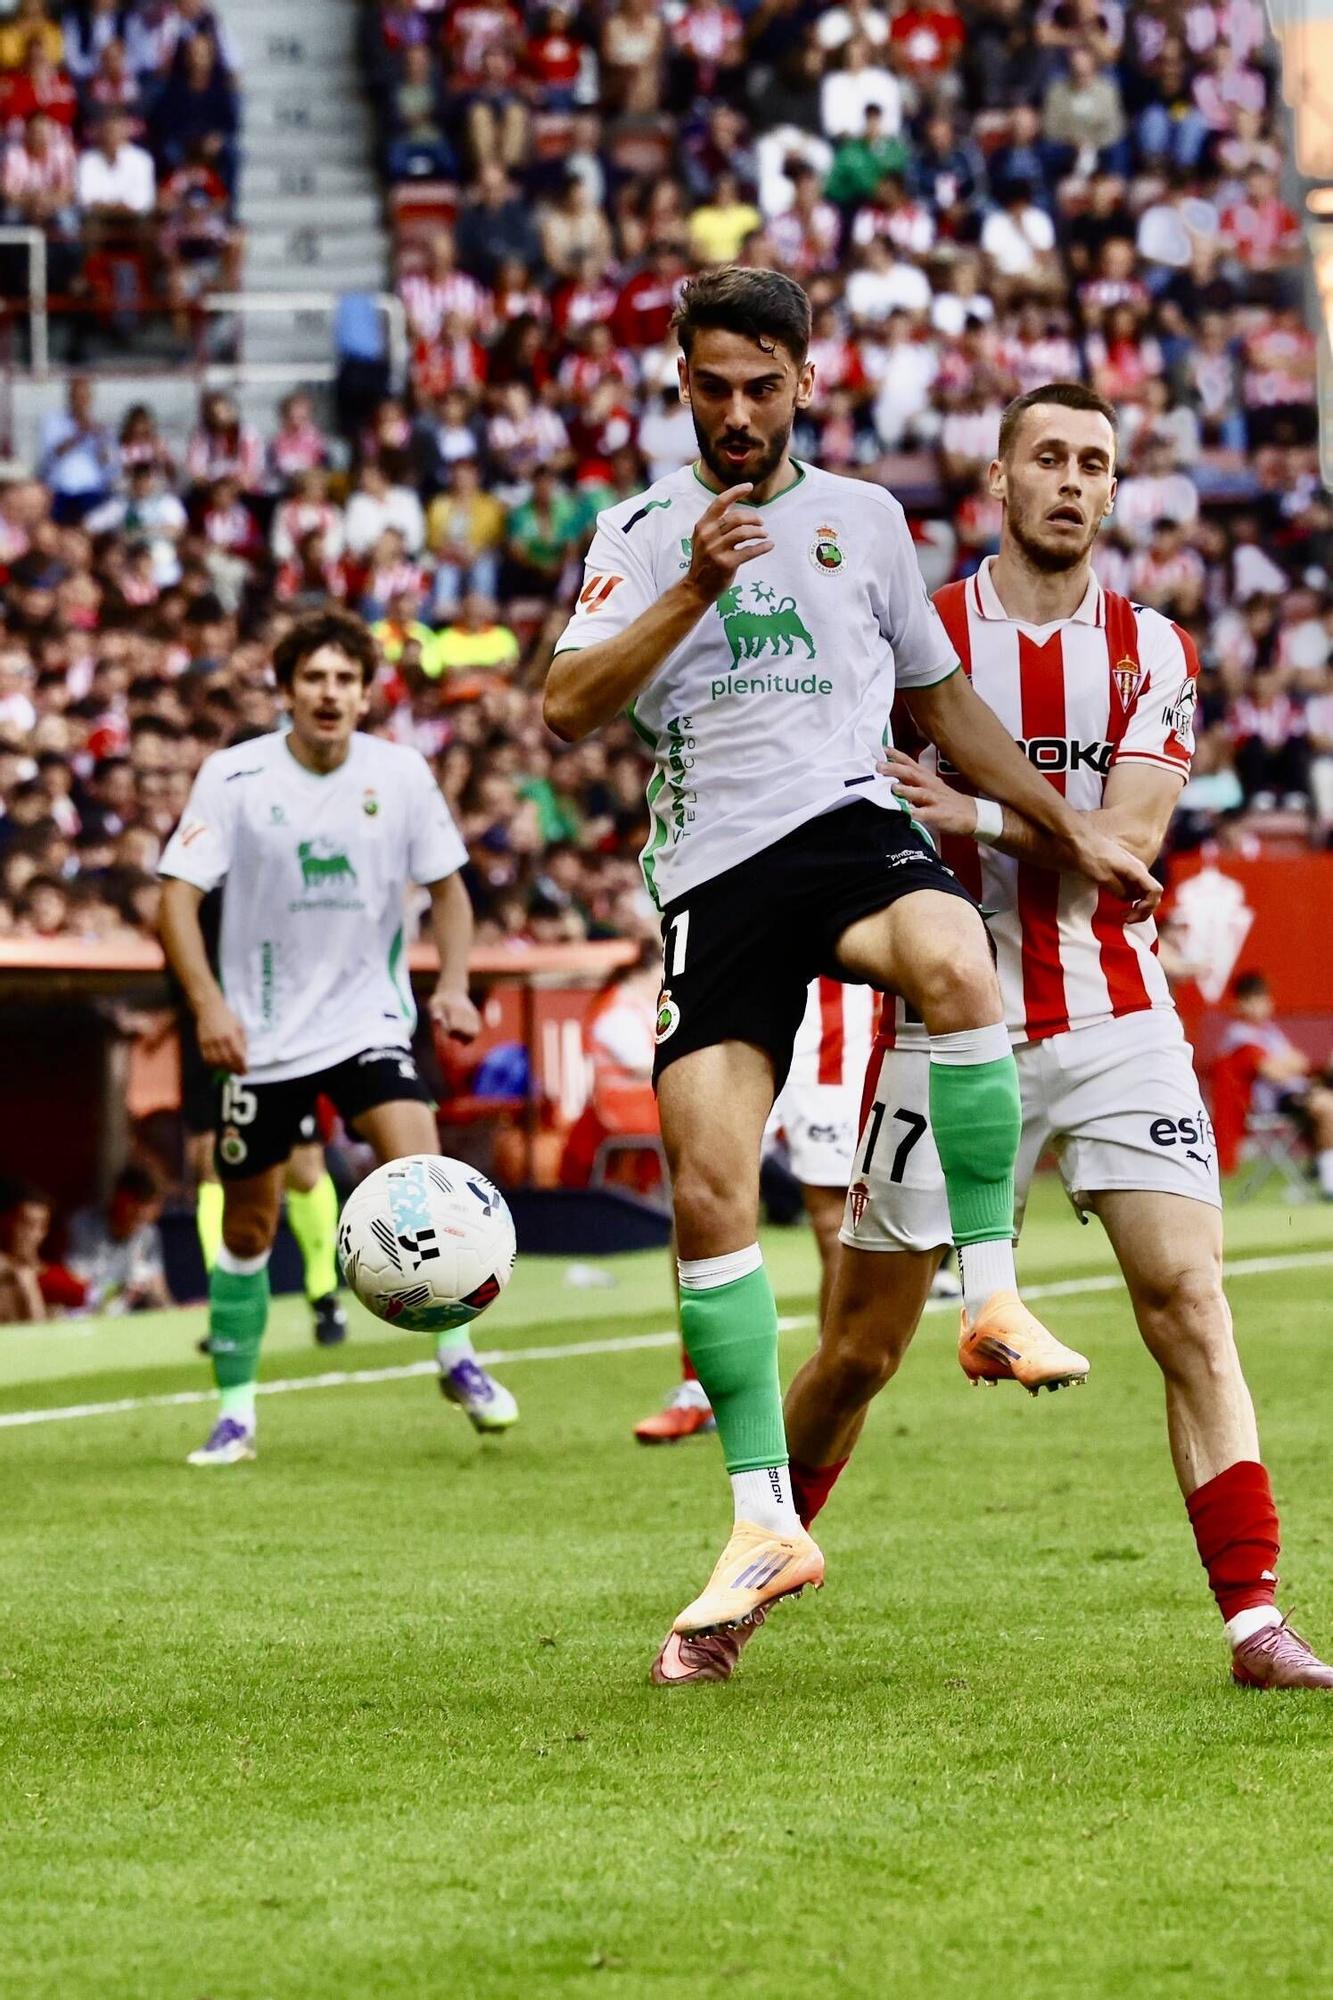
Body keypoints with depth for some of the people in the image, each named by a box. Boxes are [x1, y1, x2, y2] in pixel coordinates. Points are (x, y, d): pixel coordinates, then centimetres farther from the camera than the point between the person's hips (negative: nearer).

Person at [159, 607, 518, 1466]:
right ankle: (236, 1411, 20)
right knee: (249, 1227, 6)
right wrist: (208, 1002, -24)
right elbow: (180, 896, -10)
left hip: (369, 1017, 0)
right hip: (263, 1036, 0)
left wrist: (454, 985, -7)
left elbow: (446, 885, 9)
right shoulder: (235, 777, -9)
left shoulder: (402, 774, -3)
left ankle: (458, 1360, -6)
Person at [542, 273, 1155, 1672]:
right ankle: (765, 1526, -2)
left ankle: (994, 1294, -25)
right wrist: (696, 588, -15)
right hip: (710, 869, 0)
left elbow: (941, 701, 26)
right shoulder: (642, 532, 10)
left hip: (849, 825, 0)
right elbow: (567, 712, -4)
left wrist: (1073, 833, 23)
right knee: (707, 1193, -10)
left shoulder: (862, 518, 15)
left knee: (954, 961, -37)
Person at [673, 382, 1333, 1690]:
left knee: (1186, 1299, -13)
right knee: (860, 1346, 5)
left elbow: (1127, 837, -9)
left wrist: (978, 814, -20)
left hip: (1113, 1022, 1)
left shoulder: (1151, 651, 5)